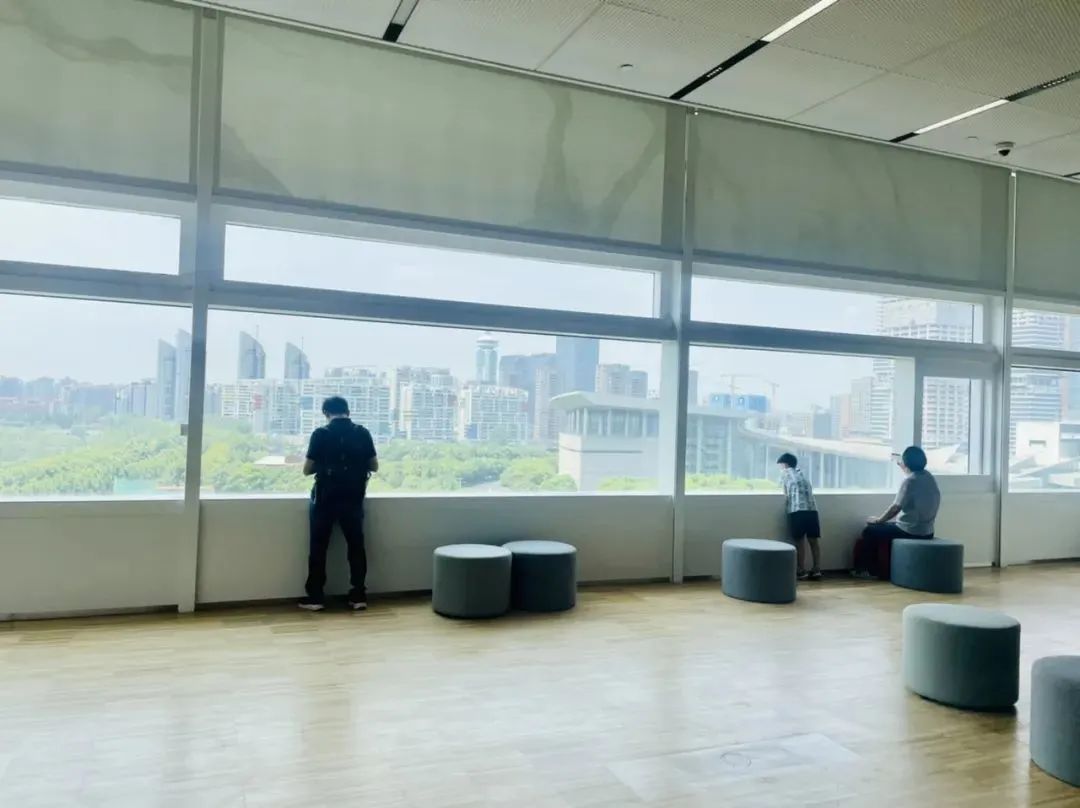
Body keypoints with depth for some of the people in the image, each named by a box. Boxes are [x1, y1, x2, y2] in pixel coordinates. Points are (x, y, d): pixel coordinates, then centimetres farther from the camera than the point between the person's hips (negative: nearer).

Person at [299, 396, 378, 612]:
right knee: (356, 546, 9)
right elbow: (374, 466, 5)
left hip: (325, 498, -2)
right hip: (353, 498, 2)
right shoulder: (363, 433, 0)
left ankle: (315, 597, 10)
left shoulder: (321, 434, -7)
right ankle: (358, 596, 11)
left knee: (319, 547, 7)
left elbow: (307, 470, -3)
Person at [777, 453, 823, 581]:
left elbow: (786, 494, 12)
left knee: (800, 541, 0)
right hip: (812, 508, 4)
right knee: (814, 540, 8)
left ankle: (803, 571, 1)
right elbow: (809, 489, 24)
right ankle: (817, 569, 8)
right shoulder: (800, 471, 26)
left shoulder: (784, 472, 13)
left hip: (797, 509, -4)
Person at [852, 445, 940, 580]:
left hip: (910, 531, -9)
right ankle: (882, 570, 29)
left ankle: (869, 570, 19)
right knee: (884, 528, 28)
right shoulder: (929, 478, 6)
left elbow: (896, 508, -14)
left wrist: (878, 520, 2)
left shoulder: (909, 480, -18)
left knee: (870, 531, 8)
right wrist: (901, 463, 38)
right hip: (926, 531, 9)